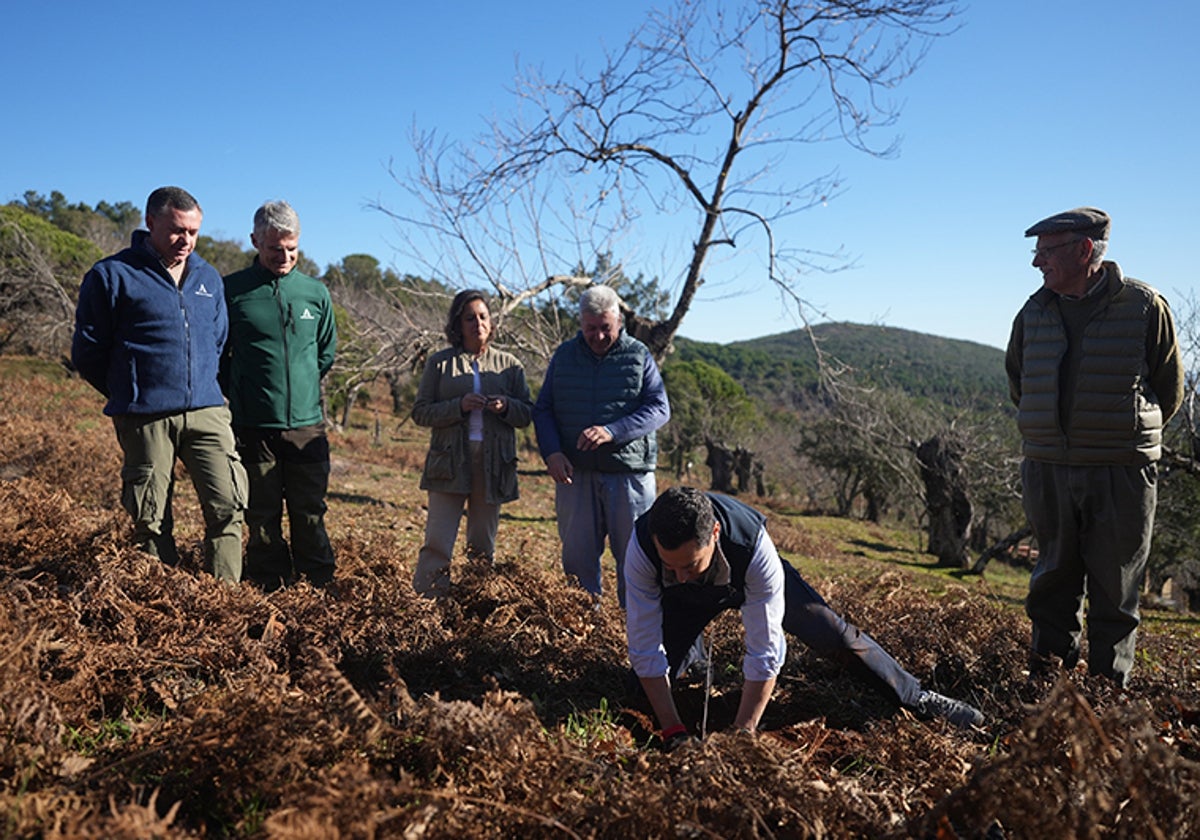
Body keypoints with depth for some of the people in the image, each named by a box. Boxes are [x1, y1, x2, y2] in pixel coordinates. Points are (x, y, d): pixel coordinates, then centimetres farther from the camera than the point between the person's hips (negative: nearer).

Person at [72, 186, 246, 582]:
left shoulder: (209, 278, 14)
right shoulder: (112, 276, 0)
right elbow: (87, 352, 3)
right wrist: (130, 394, 11)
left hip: (207, 412, 3)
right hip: (145, 419, -3)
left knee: (227, 505, -8)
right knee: (151, 520, 4)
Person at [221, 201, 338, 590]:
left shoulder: (316, 292, 7)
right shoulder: (232, 290, -1)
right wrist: (241, 393, 6)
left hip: (308, 424, 2)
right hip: (253, 427, -2)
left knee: (311, 515, 7)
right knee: (262, 518, 7)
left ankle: (320, 588, 16)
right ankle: (270, 592, 17)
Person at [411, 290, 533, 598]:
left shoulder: (509, 364, 10)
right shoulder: (440, 362, 6)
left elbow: (527, 414, 9)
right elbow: (420, 412, 0)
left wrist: (505, 407, -13)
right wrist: (459, 406, -15)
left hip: (493, 465, 2)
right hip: (450, 464, -2)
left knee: (483, 546, 10)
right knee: (437, 543, -6)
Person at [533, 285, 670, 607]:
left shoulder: (638, 355, 3)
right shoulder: (564, 355, 10)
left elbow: (659, 408, -5)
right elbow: (542, 409, 10)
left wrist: (612, 432, -20)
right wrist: (551, 452, -8)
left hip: (628, 471, -2)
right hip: (574, 472, 2)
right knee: (577, 554, 8)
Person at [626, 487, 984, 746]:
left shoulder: (754, 547, -45)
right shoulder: (642, 546, -41)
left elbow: (765, 653, -38)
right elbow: (645, 649, -32)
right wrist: (674, 734, -32)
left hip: (749, 577, -1)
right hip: (687, 600, 1)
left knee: (836, 635, -5)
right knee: (642, 686, -10)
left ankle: (918, 698, 23)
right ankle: (692, 649, 27)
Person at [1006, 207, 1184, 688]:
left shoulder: (1144, 307, -4)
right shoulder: (1034, 313, 6)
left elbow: (1169, 391, 6)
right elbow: (1018, 382, 21)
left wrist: (1129, 437, 12)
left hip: (1122, 472, -3)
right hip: (1047, 468, 3)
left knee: (1115, 584, 6)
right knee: (1054, 575, 12)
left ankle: (1110, 683, 18)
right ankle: (1048, 668, 24)